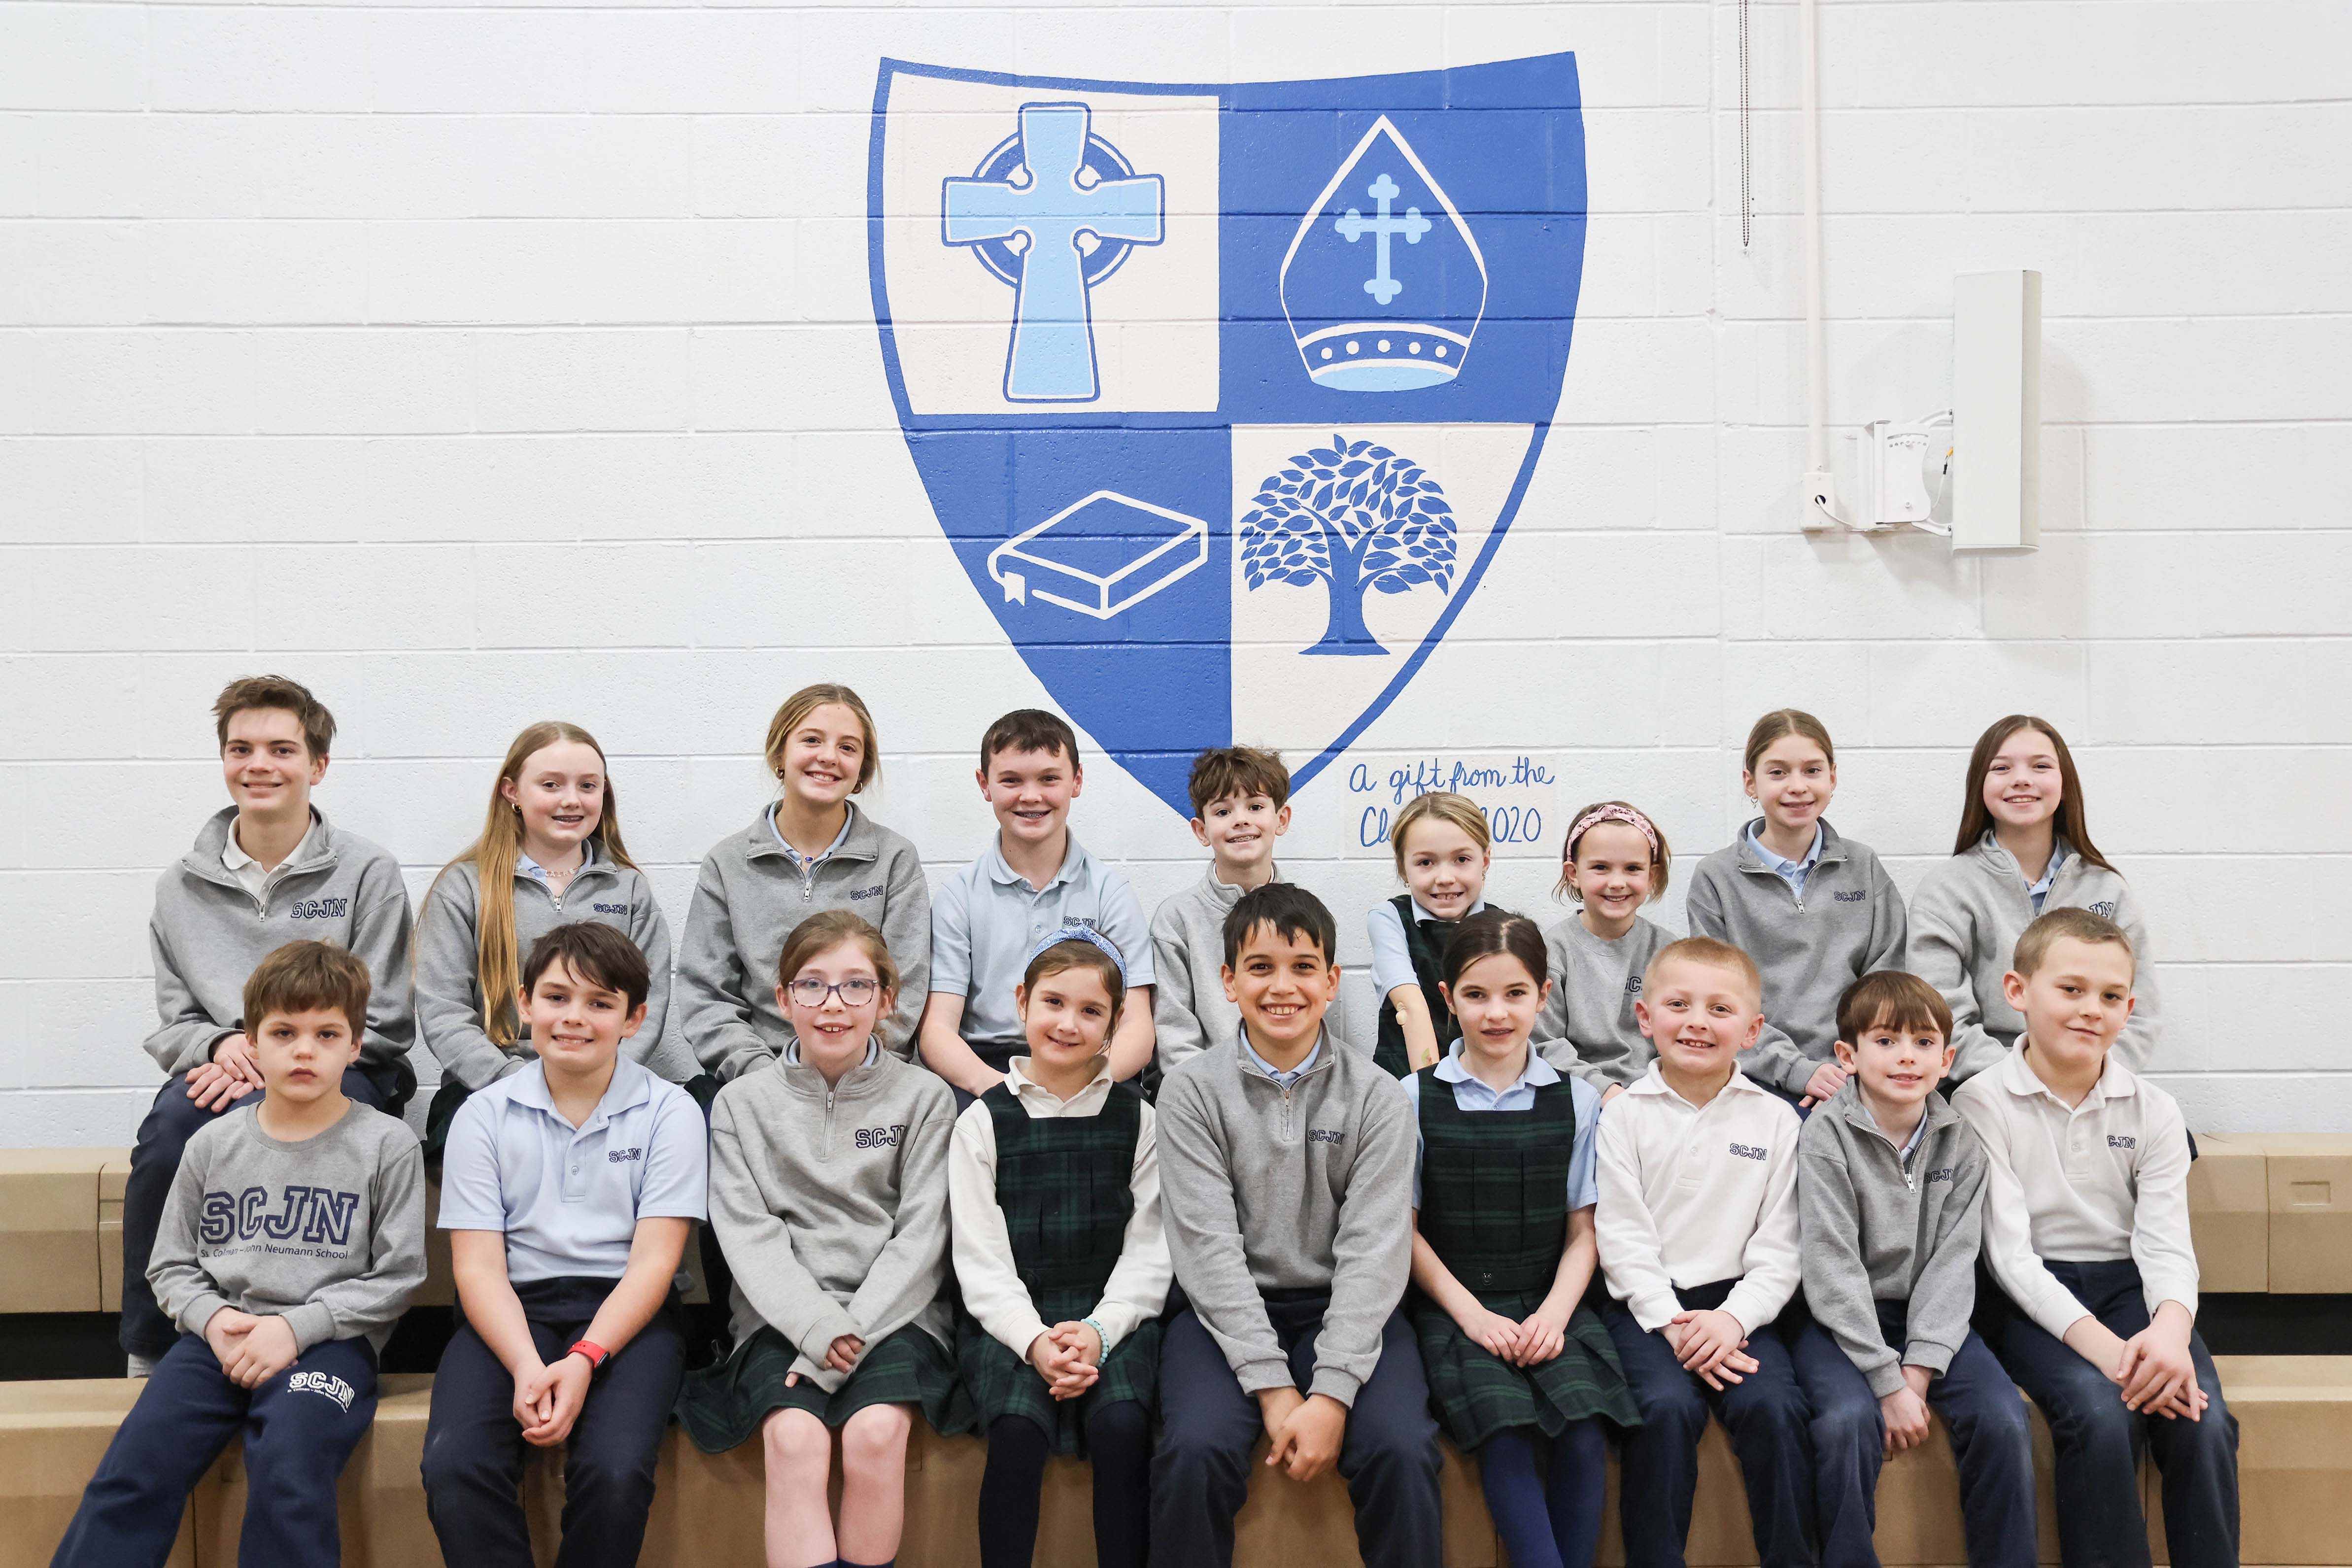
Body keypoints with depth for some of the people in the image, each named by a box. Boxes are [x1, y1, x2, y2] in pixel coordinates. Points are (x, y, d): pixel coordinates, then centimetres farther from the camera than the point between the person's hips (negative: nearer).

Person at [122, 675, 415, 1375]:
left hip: (346, 1075, -3)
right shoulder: (182, 885, 13)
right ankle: (148, 1353, -17)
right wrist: (220, 1045, -11)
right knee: (172, 1121, -31)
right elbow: (173, 1021, 13)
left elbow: (381, 1024, -2)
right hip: (220, 1073, 3)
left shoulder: (368, 873, 2)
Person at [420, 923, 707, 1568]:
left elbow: (652, 1261, -4)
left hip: (623, 1311, -1)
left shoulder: (669, 1111, 3)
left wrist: (583, 1361, -19)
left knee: (615, 1470, -28)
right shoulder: (483, 1115, 7)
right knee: (454, 1466, -26)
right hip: (513, 1310, 2)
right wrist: (526, 1367, -18)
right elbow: (479, 1267, 0)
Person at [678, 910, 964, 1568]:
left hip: (893, 1316, 0)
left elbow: (920, 1236, -1)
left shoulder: (923, 1098, 5)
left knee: (876, 1430, -28)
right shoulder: (743, 1104, 8)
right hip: (783, 1320, 1)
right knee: (795, 1434, -27)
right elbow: (750, 1237, 0)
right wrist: (818, 1328, -15)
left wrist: (854, 1333, -13)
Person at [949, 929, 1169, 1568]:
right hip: (1010, 1319, 0)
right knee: (1020, 1427, -28)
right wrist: (1034, 1341, -15)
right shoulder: (984, 1122, 6)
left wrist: (1099, 1330, -13)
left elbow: (1148, 1252, 4)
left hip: (1112, 1315, 1)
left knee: (1121, 1423, -27)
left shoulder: (1137, 1119, 9)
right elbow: (983, 1261, 1)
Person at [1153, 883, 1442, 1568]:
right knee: (1195, 1449, -26)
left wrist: (1332, 1393, -18)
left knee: (1402, 1450, -24)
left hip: (1343, 1311, 1)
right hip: (1229, 1313, 0)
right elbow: (1210, 1247, -9)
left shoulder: (1376, 1096, 0)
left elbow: (1374, 1249, -7)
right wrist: (1272, 1387, -17)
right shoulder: (1192, 1091, -2)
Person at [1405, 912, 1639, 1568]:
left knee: (1584, 1433, -24)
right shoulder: (1418, 1098, 2)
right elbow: (1408, 1229, 2)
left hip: (1548, 1301, 2)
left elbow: (1583, 1231, 7)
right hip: (1453, 1304, -1)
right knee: (1505, 1434, -27)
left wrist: (1555, 1313, -9)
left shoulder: (1577, 1102, 7)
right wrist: (1471, 1314, -7)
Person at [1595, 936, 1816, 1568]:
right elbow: (1624, 1239, -2)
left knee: (1774, 1408, -24)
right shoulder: (1625, 1115, 4)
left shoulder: (1775, 1120, 7)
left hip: (1738, 1303, 1)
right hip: (1649, 1305, -1)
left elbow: (1779, 1246, 2)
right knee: (1668, 1407, -27)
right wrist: (1673, 1325, -13)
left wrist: (1734, 1318, -12)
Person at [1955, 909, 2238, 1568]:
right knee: (2101, 1415, -30)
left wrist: (2170, 1330, -27)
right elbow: (2010, 1251, -12)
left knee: (2205, 1424, -23)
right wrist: (2105, 1348, -25)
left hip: (2129, 1285, 4)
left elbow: (2166, 1244, -3)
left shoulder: (2153, 1111, 5)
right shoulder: (1981, 1104, -7)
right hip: (2031, 1296, -3)